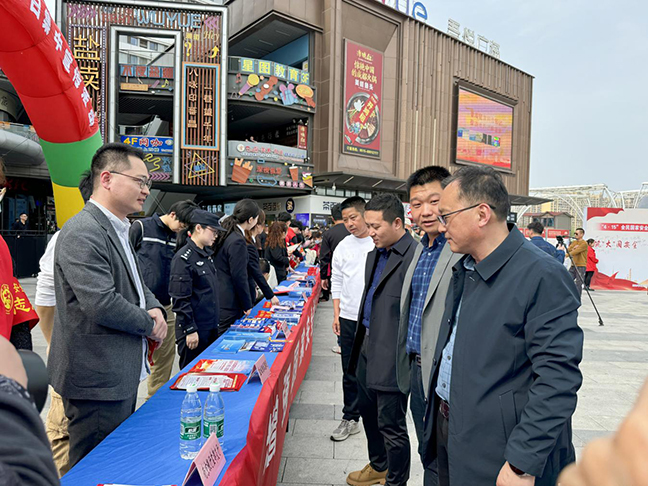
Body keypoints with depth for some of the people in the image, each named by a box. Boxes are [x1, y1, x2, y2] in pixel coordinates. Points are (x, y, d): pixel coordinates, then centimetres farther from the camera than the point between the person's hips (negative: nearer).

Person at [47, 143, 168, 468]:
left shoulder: (118, 231, 12)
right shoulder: (83, 232, -21)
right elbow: (101, 304, -28)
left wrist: (155, 309, -2)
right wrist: (150, 323, -12)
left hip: (122, 374, 10)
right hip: (97, 379, -10)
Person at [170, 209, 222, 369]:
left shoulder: (207, 253, 11)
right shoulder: (183, 258, -17)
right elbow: (181, 299, -19)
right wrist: (190, 330, -18)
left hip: (211, 326, 9)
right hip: (195, 329, -9)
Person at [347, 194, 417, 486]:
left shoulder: (415, 256, -19)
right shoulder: (374, 255, 11)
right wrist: (360, 339, 18)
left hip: (392, 356, -9)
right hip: (368, 347, 10)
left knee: (391, 425, 6)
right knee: (368, 411, 24)